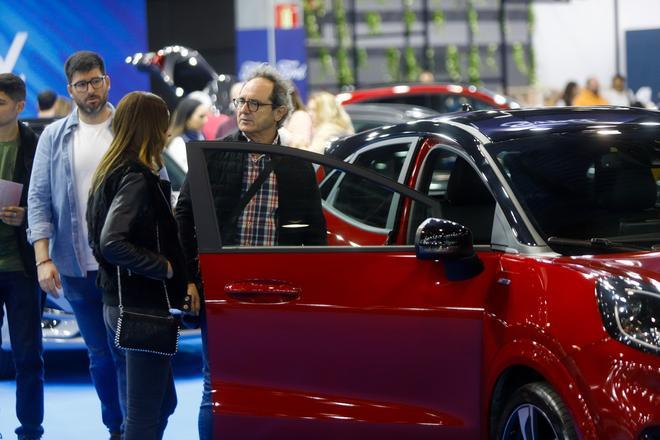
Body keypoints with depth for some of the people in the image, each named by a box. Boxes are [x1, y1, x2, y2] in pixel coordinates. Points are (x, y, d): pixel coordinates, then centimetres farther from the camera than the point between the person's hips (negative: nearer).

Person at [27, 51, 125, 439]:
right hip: (76, 266, 3)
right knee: (99, 355, 12)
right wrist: (44, 258, -6)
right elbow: (39, 200, 4)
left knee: (125, 352, -4)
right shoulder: (55, 137, 6)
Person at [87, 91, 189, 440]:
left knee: (164, 401, 19)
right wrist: (164, 266, -18)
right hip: (143, 305, -10)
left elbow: (103, 240, 19)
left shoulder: (112, 173, 12)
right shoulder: (137, 179, -17)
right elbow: (112, 243, -27)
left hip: (120, 302, 10)